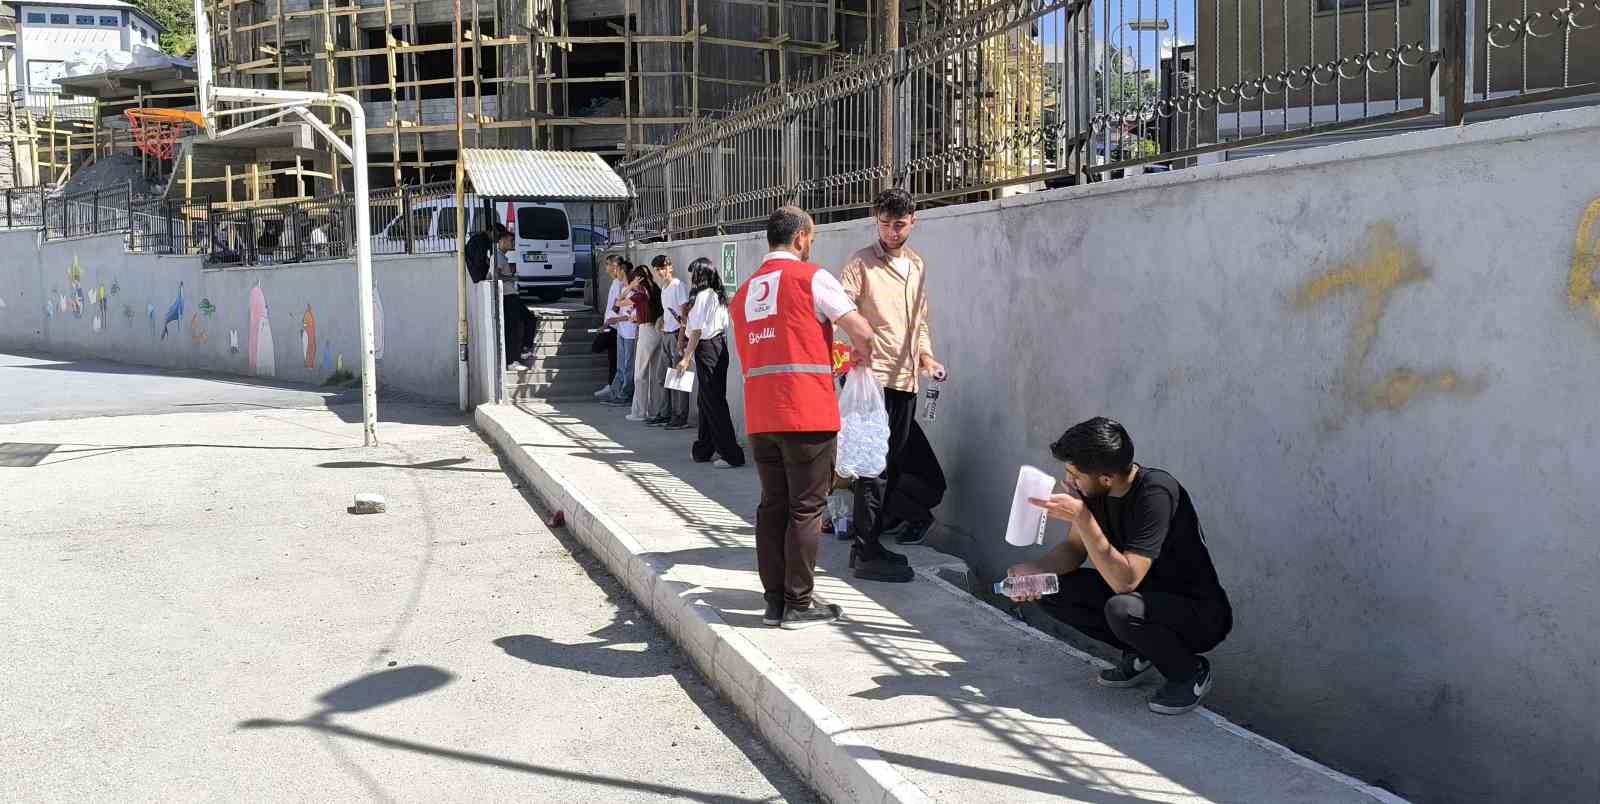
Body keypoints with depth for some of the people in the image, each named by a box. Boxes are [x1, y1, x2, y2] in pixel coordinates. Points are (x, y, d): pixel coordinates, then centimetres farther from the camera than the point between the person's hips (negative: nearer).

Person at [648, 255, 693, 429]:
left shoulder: (678, 286, -11)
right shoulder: (663, 288, 17)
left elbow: (684, 314, -15)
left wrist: (681, 338, -20)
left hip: (677, 334, -9)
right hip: (666, 335, 9)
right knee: (665, 378, 12)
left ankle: (681, 418, -5)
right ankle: (665, 414, 19)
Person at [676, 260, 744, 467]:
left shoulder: (703, 295, -13)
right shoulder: (719, 296, 12)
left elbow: (697, 330, -16)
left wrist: (686, 358, -15)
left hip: (706, 348, -9)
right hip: (720, 346, 9)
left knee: (713, 402, -6)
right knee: (706, 399, 18)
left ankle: (732, 455, -7)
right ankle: (703, 450, 27)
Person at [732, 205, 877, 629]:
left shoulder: (744, 291, 17)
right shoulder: (811, 277, -3)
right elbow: (862, 332, -9)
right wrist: (862, 356, 14)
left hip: (760, 416, 6)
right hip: (807, 413, -6)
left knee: (772, 507, 11)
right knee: (806, 509, 1)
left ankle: (774, 601, 16)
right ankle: (798, 605, 6)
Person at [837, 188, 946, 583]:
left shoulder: (917, 266, 16)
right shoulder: (861, 263, -5)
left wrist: (927, 357, 9)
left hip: (905, 378, 7)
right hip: (872, 376, -7)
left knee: (893, 464, 11)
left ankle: (867, 539, 23)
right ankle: (867, 553, -1)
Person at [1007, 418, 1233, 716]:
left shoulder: (1155, 493, -30)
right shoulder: (1092, 490, -8)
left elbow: (1125, 580, -34)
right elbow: (1075, 547, 5)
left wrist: (1081, 516, -36)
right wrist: (1036, 569, -15)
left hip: (1201, 615, -7)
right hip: (1146, 595, 7)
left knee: (1122, 609, -36)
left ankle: (1191, 672, -5)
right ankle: (1139, 653, 9)